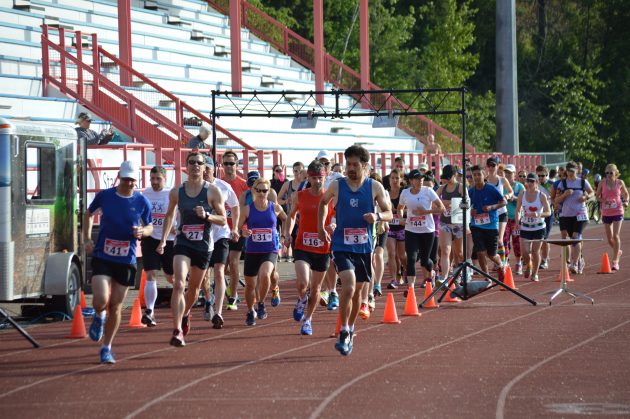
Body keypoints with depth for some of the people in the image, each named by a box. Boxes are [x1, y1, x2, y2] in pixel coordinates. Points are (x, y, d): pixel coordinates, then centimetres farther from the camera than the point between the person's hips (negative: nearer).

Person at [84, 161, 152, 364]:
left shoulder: (142, 202, -1)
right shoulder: (104, 196, -3)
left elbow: (150, 227, 11)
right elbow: (89, 214, 15)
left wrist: (142, 231, -13)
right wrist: (87, 239, 5)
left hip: (126, 261, 1)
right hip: (102, 257, -1)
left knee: (116, 306, 5)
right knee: (101, 301, -17)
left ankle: (106, 348, 19)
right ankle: (99, 317, 21)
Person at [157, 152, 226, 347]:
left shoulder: (212, 191, -5)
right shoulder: (176, 192, 1)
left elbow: (223, 220, -2)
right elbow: (169, 215, 17)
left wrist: (206, 215, -20)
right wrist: (163, 240, 11)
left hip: (204, 245, 0)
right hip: (183, 244, 0)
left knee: (194, 288, 16)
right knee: (178, 284, -20)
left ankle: (185, 314, 48)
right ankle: (177, 331, -23)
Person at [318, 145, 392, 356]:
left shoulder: (375, 187, -2)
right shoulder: (337, 186, -2)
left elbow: (389, 213, 5)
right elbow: (323, 202, 19)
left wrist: (378, 216, -17)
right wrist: (321, 227, 11)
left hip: (363, 247, 2)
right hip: (342, 247, -2)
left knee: (357, 290, 15)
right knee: (348, 287, -21)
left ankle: (350, 329, 36)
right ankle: (344, 333, -10)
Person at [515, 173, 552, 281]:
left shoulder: (541, 196, -10)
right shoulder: (522, 194, -3)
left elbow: (548, 212, -11)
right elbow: (518, 210, 4)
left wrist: (538, 214, -30)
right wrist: (517, 221, -11)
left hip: (538, 228, -2)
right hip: (525, 227, 2)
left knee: (535, 251, 1)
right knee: (524, 252, -5)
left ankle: (535, 273, 20)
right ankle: (528, 266, 28)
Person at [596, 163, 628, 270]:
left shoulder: (620, 183, -2)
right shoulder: (602, 183, -2)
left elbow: (626, 193, 14)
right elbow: (597, 196, 6)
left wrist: (626, 201, -5)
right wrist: (603, 200, -15)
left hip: (617, 212, -2)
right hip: (606, 213, 2)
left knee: (615, 236, -14)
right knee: (609, 238, 9)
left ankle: (615, 261, -9)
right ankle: (618, 252, 40)